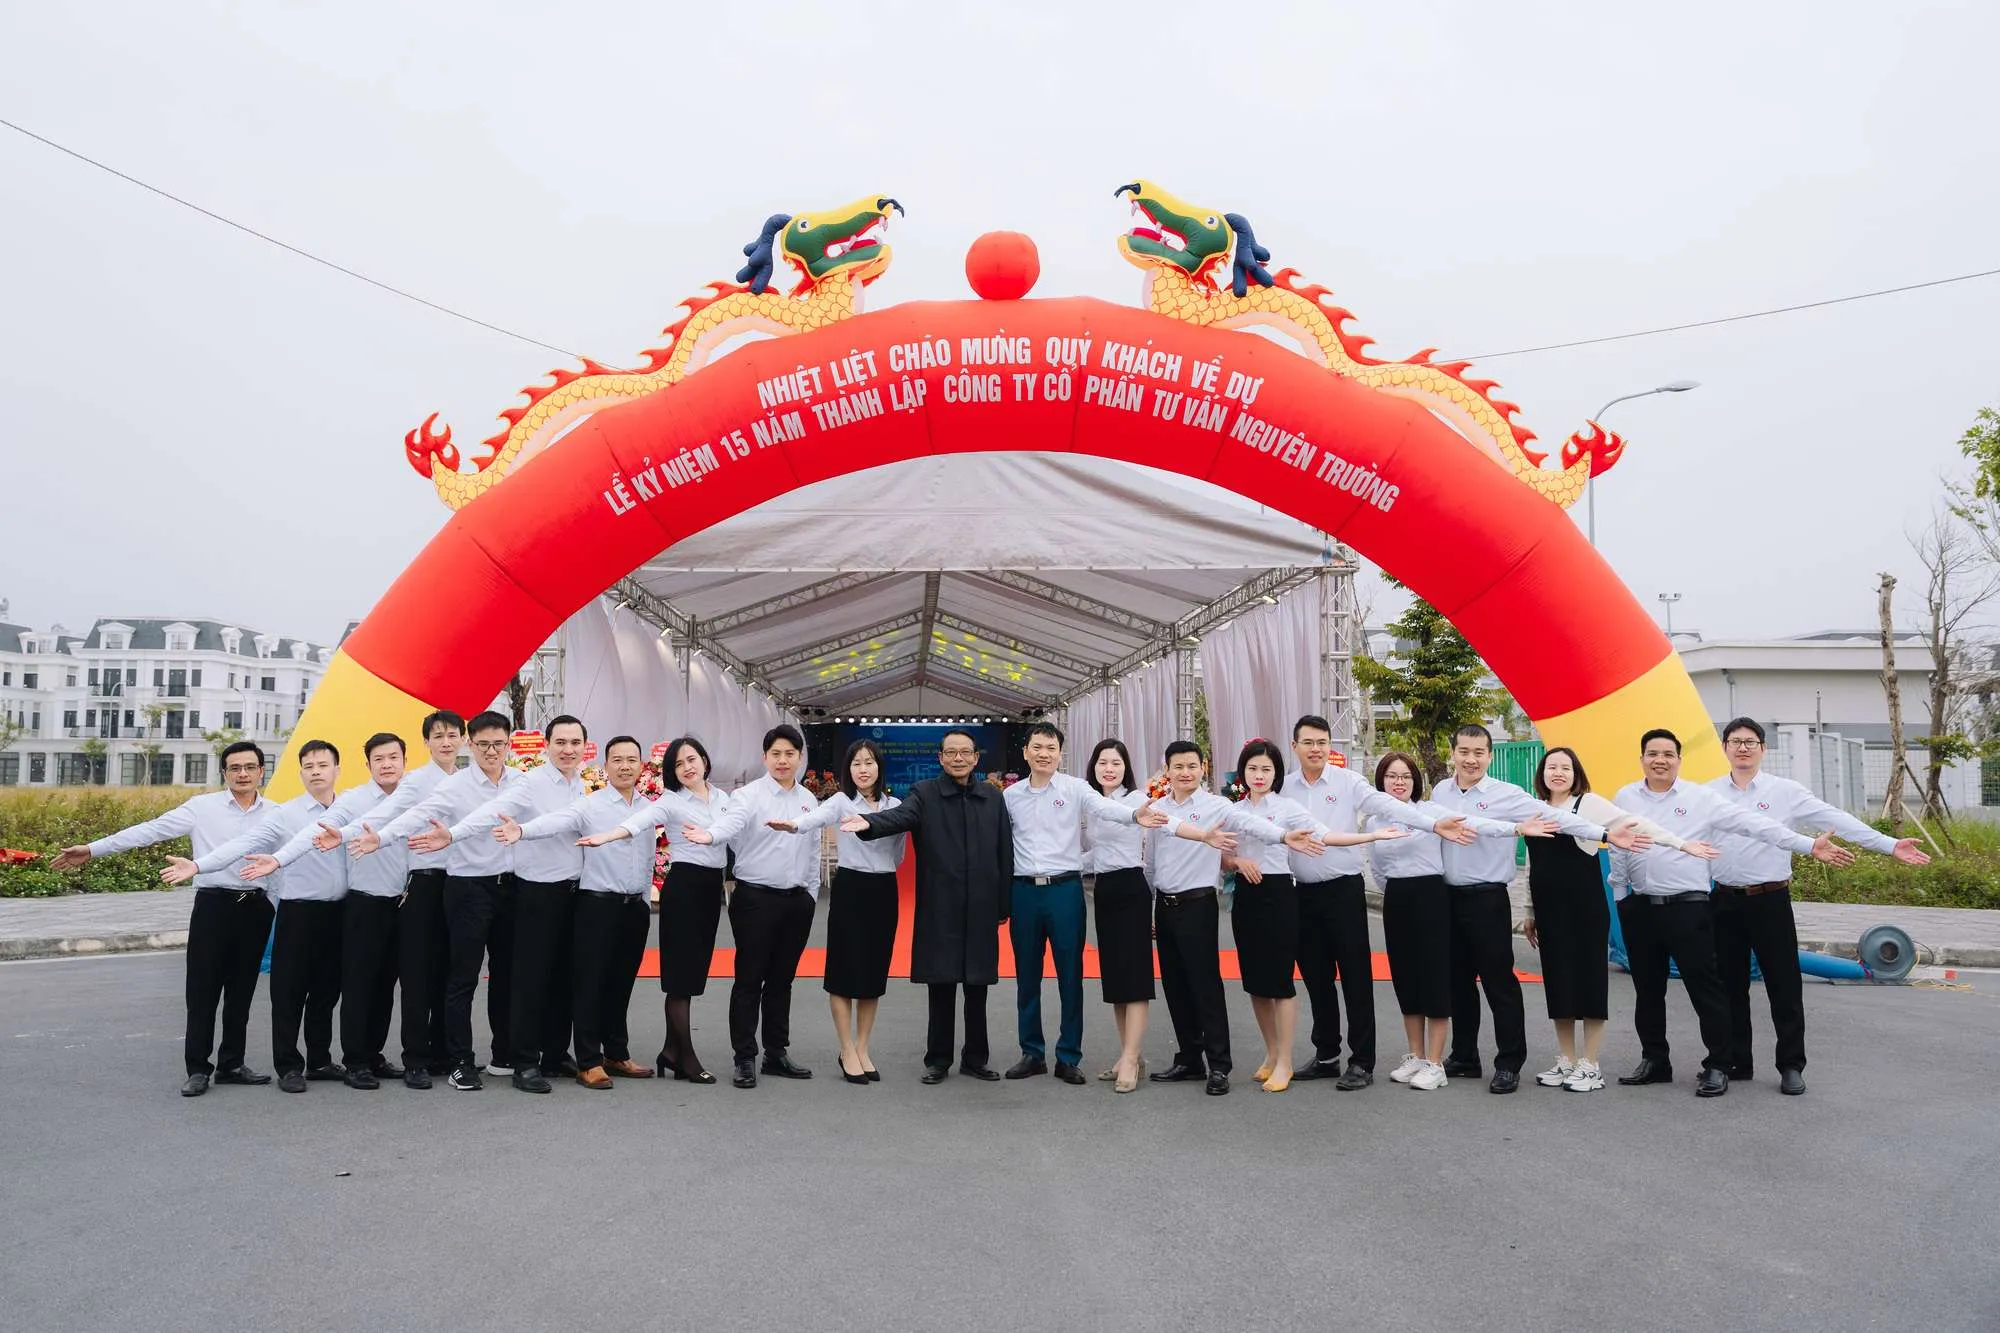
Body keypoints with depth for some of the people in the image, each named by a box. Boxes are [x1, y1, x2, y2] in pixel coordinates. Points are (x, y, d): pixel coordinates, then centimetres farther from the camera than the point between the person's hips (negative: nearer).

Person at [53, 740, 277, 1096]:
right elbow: (151, 830, -2)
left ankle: (231, 1064, 22)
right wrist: (93, 849, -7)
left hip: (256, 908, 2)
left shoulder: (277, 813, 7)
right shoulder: (202, 807, 0)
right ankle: (198, 1069, 11)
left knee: (241, 991, 10)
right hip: (214, 905, -2)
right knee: (203, 990, 1)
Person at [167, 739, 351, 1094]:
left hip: (339, 911, 3)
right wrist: (199, 865, -23)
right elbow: (243, 844, -12)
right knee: (289, 992, 3)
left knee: (326, 991, 13)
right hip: (299, 911, -3)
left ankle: (319, 1061, 25)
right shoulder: (285, 814, -4)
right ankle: (288, 1066, 15)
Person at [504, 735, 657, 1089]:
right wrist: (522, 830, -45)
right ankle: (589, 1062, 7)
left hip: (636, 906, 5)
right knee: (589, 983, 0)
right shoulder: (590, 805, -7)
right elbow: (556, 821, -26)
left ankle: (617, 1054, 25)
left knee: (622, 984, 14)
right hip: (598, 904, -5)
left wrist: (644, 900, 14)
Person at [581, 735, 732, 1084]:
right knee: (682, 971, -3)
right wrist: (605, 836, -39)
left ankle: (671, 1050, 17)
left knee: (694, 970, 8)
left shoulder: (722, 798, 12)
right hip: (684, 885, -6)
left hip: (712, 886, 6)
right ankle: (687, 1057, 4)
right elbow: (639, 820, -23)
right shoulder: (671, 801, -6)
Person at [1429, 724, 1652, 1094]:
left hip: (1487, 899, -5)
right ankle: (1464, 1056, 25)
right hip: (1448, 897, 5)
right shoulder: (1439, 792, 7)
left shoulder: (1506, 794, -7)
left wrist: (1605, 834, -24)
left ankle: (1509, 1064, 7)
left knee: (1498, 981, -2)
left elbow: (1555, 817, -15)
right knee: (1458, 981, 12)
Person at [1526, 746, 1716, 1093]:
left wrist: (1682, 843, -21)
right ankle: (1566, 1061, 18)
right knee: (1558, 983, 8)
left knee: (1589, 981, 0)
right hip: (1549, 911, 5)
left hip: (1585, 908, -5)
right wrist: (1530, 913, 17)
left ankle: (1589, 1065, 9)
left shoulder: (1588, 803, -3)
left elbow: (1634, 824, -12)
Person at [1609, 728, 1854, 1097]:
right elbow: (1616, 848, 13)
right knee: (1648, 990, 11)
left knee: (1705, 988, -2)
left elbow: (1752, 824, -5)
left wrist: (1808, 845, -11)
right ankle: (1654, 1060, 24)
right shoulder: (1625, 798, 8)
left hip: (1689, 907, -3)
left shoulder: (1700, 797, -1)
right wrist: (1620, 893, 10)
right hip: (1640, 908, 3)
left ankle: (1717, 1066, 10)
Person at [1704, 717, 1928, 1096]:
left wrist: (1889, 845, -12)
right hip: (1725, 901, 2)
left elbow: (1837, 820, -5)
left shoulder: (1786, 792, 0)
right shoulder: (1708, 794, 6)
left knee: (1784, 986, 1)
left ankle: (1791, 1067, 13)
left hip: (1770, 901, -2)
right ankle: (1735, 1061, 21)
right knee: (1729, 986, 9)